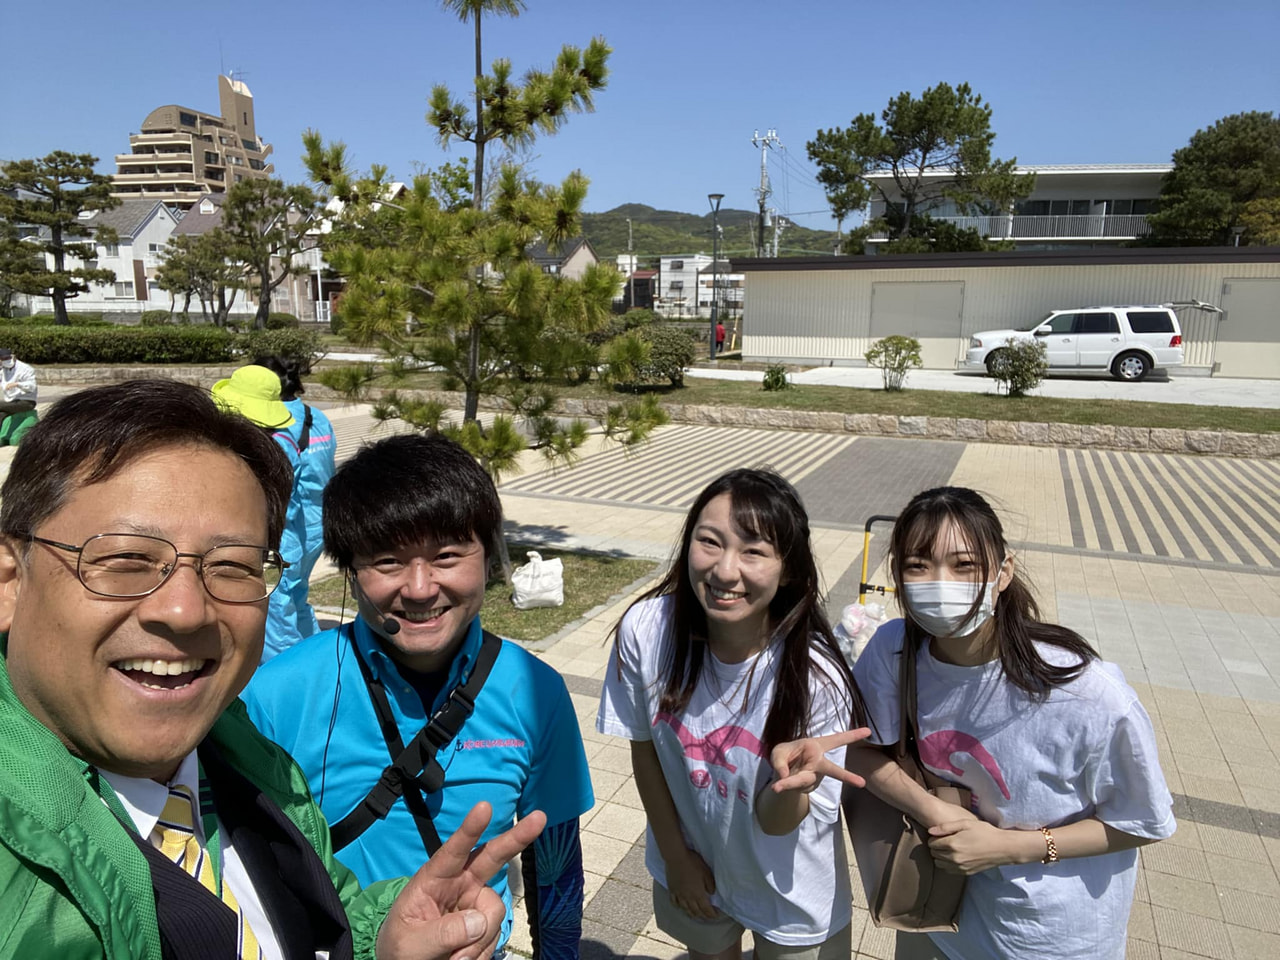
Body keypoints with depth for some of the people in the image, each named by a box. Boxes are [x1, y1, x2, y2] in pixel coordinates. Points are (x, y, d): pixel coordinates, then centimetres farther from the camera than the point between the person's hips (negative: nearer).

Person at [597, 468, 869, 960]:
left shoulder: (817, 680, -32)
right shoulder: (645, 630, -27)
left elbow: (776, 822, -21)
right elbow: (643, 745, -9)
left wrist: (790, 777, -43)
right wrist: (674, 854, 0)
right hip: (692, 864, 3)